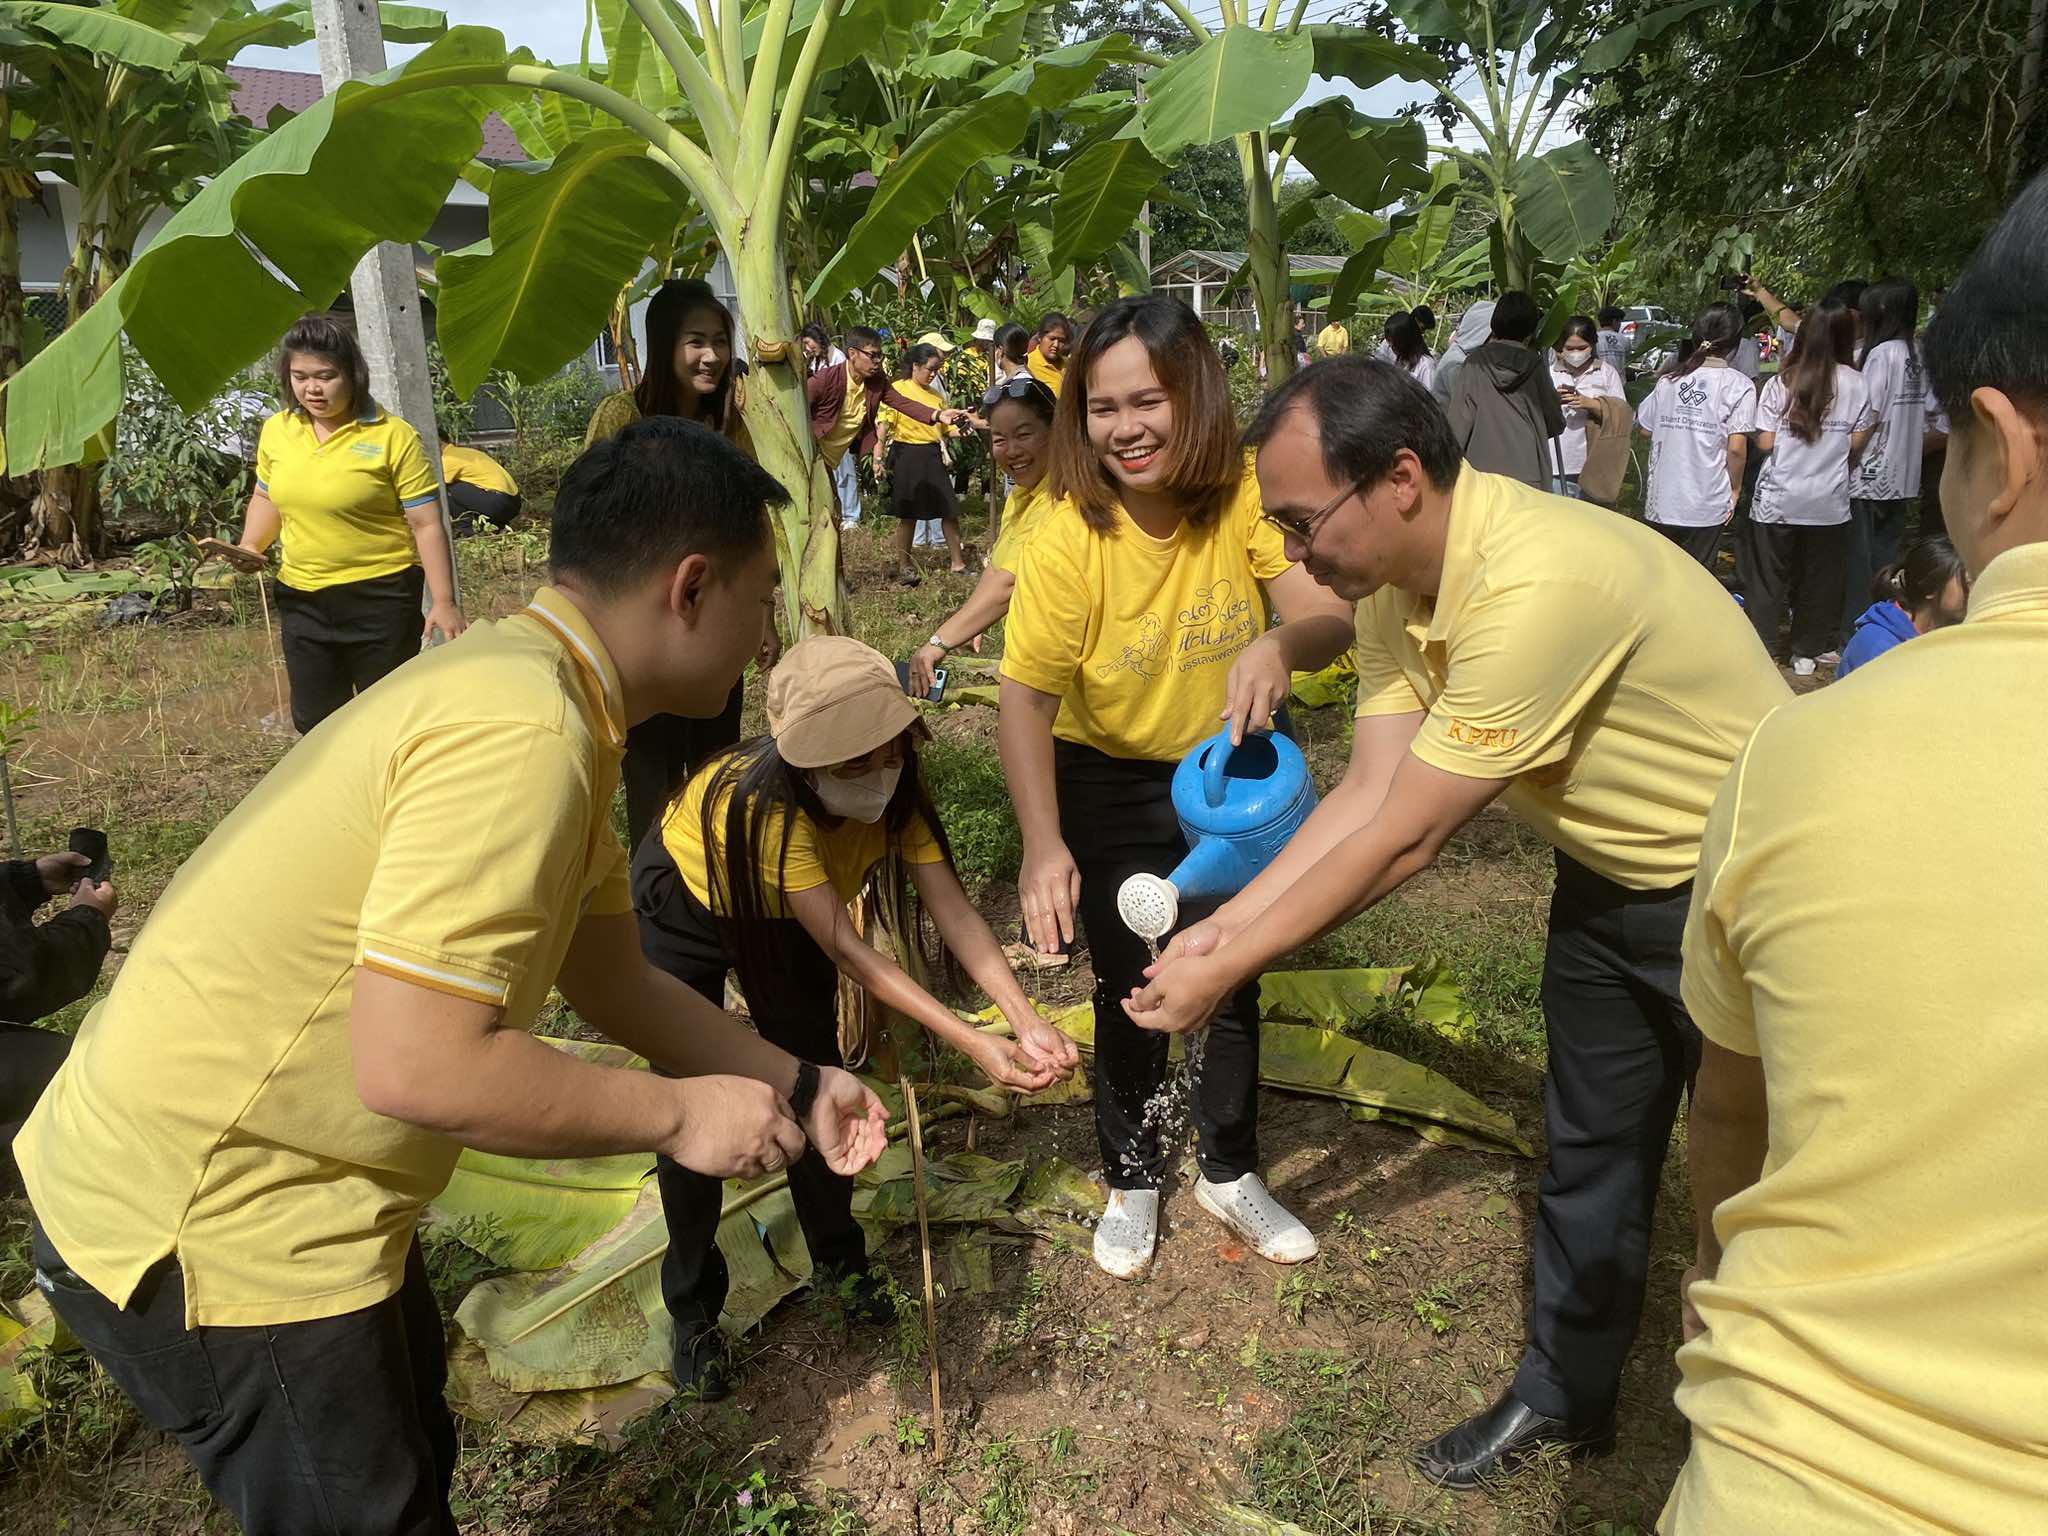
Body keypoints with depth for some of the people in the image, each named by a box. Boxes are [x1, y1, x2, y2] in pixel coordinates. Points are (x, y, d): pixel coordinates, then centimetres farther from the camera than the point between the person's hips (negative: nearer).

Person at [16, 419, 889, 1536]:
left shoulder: (533, 691, 4)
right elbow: (417, 1064, -33)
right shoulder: (521, 732, -29)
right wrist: (678, 1116, -19)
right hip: (206, 1230, -9)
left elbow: (615, 983, 10)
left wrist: (797, 1087, 11)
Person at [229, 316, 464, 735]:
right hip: (302, 600, 5)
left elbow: (427, 524, -13)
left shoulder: (392, 435, -13)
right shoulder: (276, 431, 4)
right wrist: (247, 550, 4)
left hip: (380, 598, -5)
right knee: (313, 722, 14)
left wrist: (443, 601, -18)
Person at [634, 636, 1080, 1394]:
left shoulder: (895, 788, -26)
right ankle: (692, 1307, 18)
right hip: (683, 911, -4)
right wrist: (971, 1042, -48)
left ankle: (837, 1259, 29)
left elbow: (952, 909, -30)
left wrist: (1025, 1019, -43)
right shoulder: (762, 800, -43)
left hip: (778, 914, 5)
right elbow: (846, 950, -43)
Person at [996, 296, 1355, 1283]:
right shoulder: (1068, 539, -25)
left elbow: (1334, 617, -24)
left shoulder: (1245, 495, -20)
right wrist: (1044, 846, -35)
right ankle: (1132, 1180, 34)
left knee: (1232, 979, 14)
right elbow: (1026, 695, -24)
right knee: (1132, 993, 8)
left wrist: (1280, 643, -48)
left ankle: (1229, 1173, 37)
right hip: (1111, 787, -2)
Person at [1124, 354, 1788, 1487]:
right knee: (1587, 1149, 18)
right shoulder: (1395, 579, -10)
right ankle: (1565, 1397, 37)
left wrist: (1225, 970, -24)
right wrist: (1220, 925, -14)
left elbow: (1403, 841, -32)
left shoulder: (1535, 585, -37)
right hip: (1610, 873, 8)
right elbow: (1364, 796, -8)